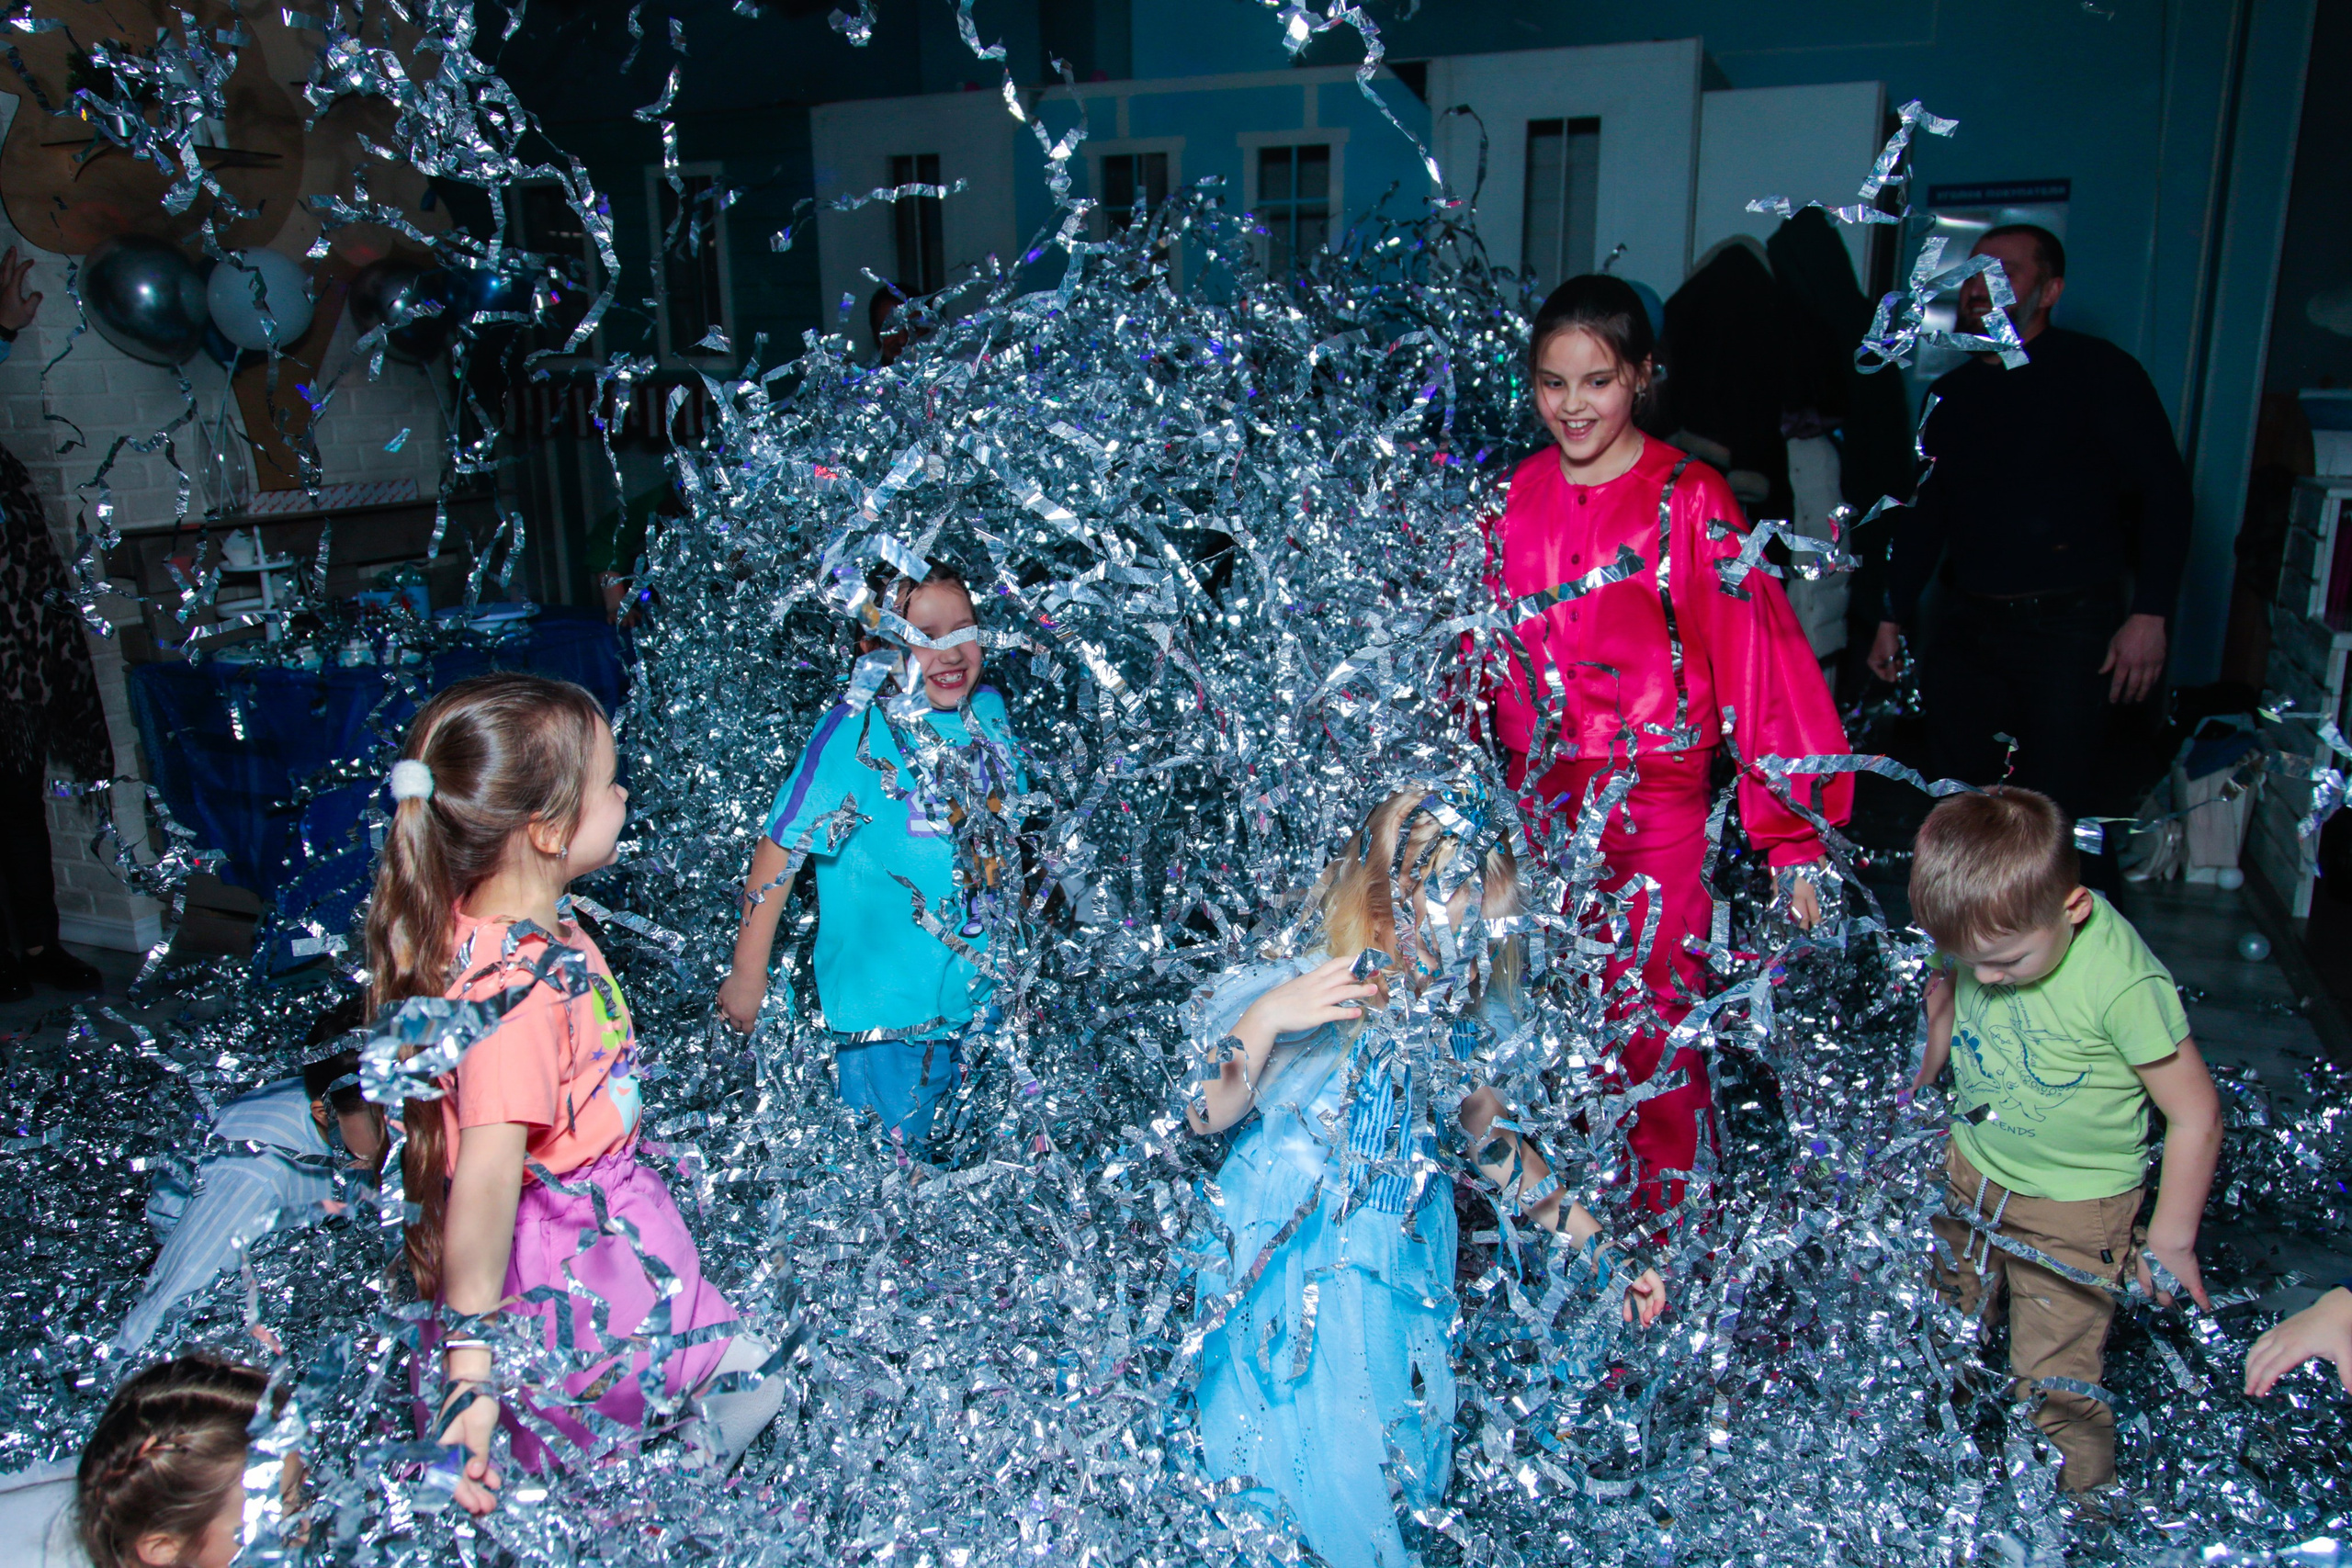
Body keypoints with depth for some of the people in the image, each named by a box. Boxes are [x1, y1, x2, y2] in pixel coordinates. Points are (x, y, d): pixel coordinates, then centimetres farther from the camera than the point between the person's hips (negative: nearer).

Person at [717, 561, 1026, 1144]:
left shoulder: (989, 710, -1)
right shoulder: (856, 731, -20)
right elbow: (782, 847, -16)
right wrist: (747, 974, -10)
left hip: (982, 991, 6)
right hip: (885, 1006, -6)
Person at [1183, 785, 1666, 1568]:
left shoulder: (1469, 1018, -11)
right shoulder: (1297, 995, -23)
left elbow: (1490, 1142, 4)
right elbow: (1204, 1118, -15)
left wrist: (1596, 1243, 3)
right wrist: (1264, 1020, -33)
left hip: (1399, 1269, 3)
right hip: (1290, 1264, -3)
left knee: (1395, 1447, 13)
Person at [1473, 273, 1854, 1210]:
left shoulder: (1688, 501, -8)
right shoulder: (1514, 498, 6)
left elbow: (1762, 659, -11)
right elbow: (1480, 650, 15)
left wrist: (1795, 832, -15)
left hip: (1655, 809, -4)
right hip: (1535, 804, 4)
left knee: (1653, 1031, 3)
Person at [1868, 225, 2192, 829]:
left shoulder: (2096, 370, -1)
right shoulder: (1952, 393, 15)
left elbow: (2165, 492, -6)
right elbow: (1923, 513, 21)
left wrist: (2150, 614, -15)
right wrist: (1893, 617, 16)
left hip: (2068, 626, -5)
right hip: (1963, 623, 5)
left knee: (2056, 809, -8)